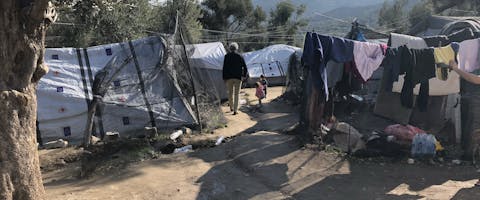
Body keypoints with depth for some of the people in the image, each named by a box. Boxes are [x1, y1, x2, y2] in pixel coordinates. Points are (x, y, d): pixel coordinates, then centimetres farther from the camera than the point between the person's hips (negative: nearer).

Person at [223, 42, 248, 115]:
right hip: (238, 77, 0)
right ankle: (235, 110, -2)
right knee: (236, 94, 3)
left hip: (229, 77, 0)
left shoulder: (227, 56, -1)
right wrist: (244, 75, 17)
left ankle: (231, 108, 27)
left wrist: (224, 78, 1)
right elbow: (245, 67, 2)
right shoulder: (240, 56, 0)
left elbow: (224, 67, -4)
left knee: (230, 93, 16)